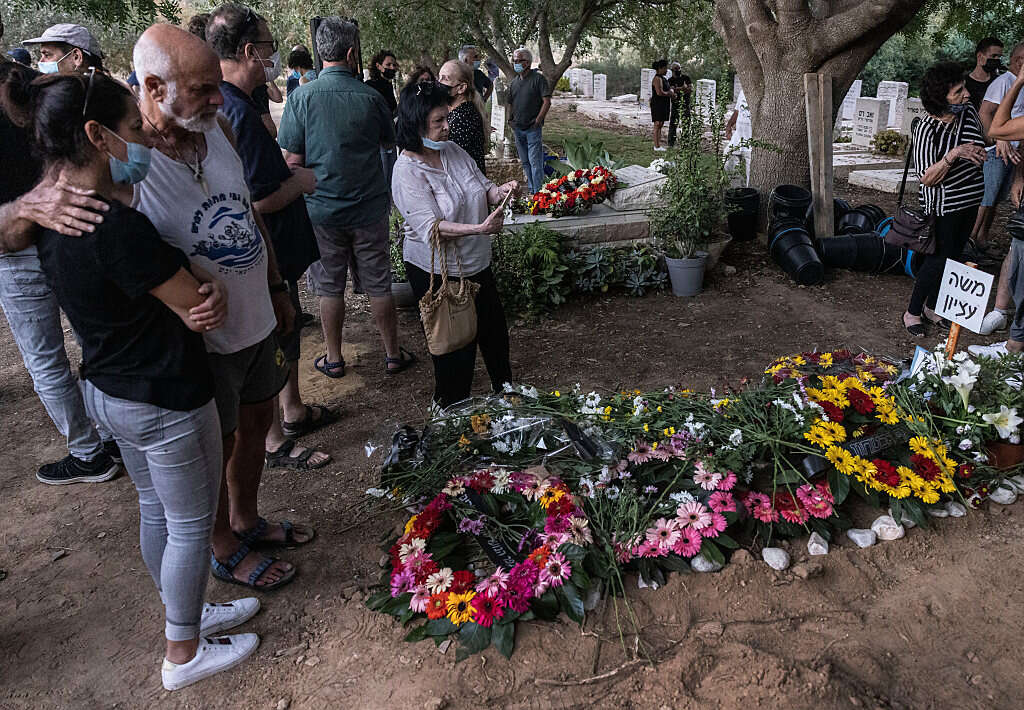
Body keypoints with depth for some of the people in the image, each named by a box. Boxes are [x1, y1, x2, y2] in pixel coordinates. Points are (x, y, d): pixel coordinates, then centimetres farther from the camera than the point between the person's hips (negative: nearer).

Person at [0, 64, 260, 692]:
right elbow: (202, 306, -22)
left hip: (109, 389, 9)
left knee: (156, 510, 25)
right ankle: (184, 654, 31)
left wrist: (196, 289, -15)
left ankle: (188, 613, 46)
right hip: (167, 398, -9)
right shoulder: (117, 228, -29)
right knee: (191, 525, 11)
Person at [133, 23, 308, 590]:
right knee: (216, 448, 11)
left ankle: (246, 519, 47)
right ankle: (225, 551, 36)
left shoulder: (219, 130, -1)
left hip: (256, 316, 7)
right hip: (202, 339, -7)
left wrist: (277, 288, 17)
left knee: (257, 419, 22)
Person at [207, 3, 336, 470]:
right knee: (270, 348, 4)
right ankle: (276, 444, 21)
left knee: (286, 332, 24)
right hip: (265, 256, -10)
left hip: (272, 251, 10)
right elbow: (260, 200, -29)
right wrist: (301, 181, -12)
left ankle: (293, 411, 42)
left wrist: (290, 173, 9)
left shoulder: (221, 103, 7)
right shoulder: (238, 112, -26)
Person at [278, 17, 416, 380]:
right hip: (369, 207, 0)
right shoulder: (370, 97, -6)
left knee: (330, 287, 11)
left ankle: (334, 359, 23)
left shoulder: (302, 97, -8)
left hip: (320, 210, 0)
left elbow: (292, 161, -7)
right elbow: (389, 142, 11)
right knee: (379, 285, 11)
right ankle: (393, 354, 22)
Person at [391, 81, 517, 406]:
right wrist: (479, 229, -39)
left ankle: (505, 391, 44)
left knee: (494, 330, 21)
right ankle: (452, 412, 27)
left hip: (476, 262, 8)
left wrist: (500, 190, -14)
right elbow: (430, 227, -29)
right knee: (455, 344, 5)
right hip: (436, 271, -7)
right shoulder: (408, 170, -20)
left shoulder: (453, 151, 1)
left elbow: (482, 187, 9)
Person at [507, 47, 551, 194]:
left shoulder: (538, 78, -6)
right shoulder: (514, 82, 13)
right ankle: (531, 191, 22)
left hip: (533, 128, -7)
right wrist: (510, 120, 11)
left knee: (535, 162, -8)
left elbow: (547, 102, -11)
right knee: (525, 162, 12)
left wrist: (537, 121, -14)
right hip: (517, 128, 7)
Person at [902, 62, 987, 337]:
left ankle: (932, 306, 31)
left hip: (971, 200, 7)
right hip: (943, 205, -7)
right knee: (939, 259, -3)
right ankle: (913, 312, 13)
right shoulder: (926, 129, -22)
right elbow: (927, 179, -25)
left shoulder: (968, 112, -2)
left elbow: (982, 141, 21)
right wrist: (954, 154, -37)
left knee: (953, 255, 15)